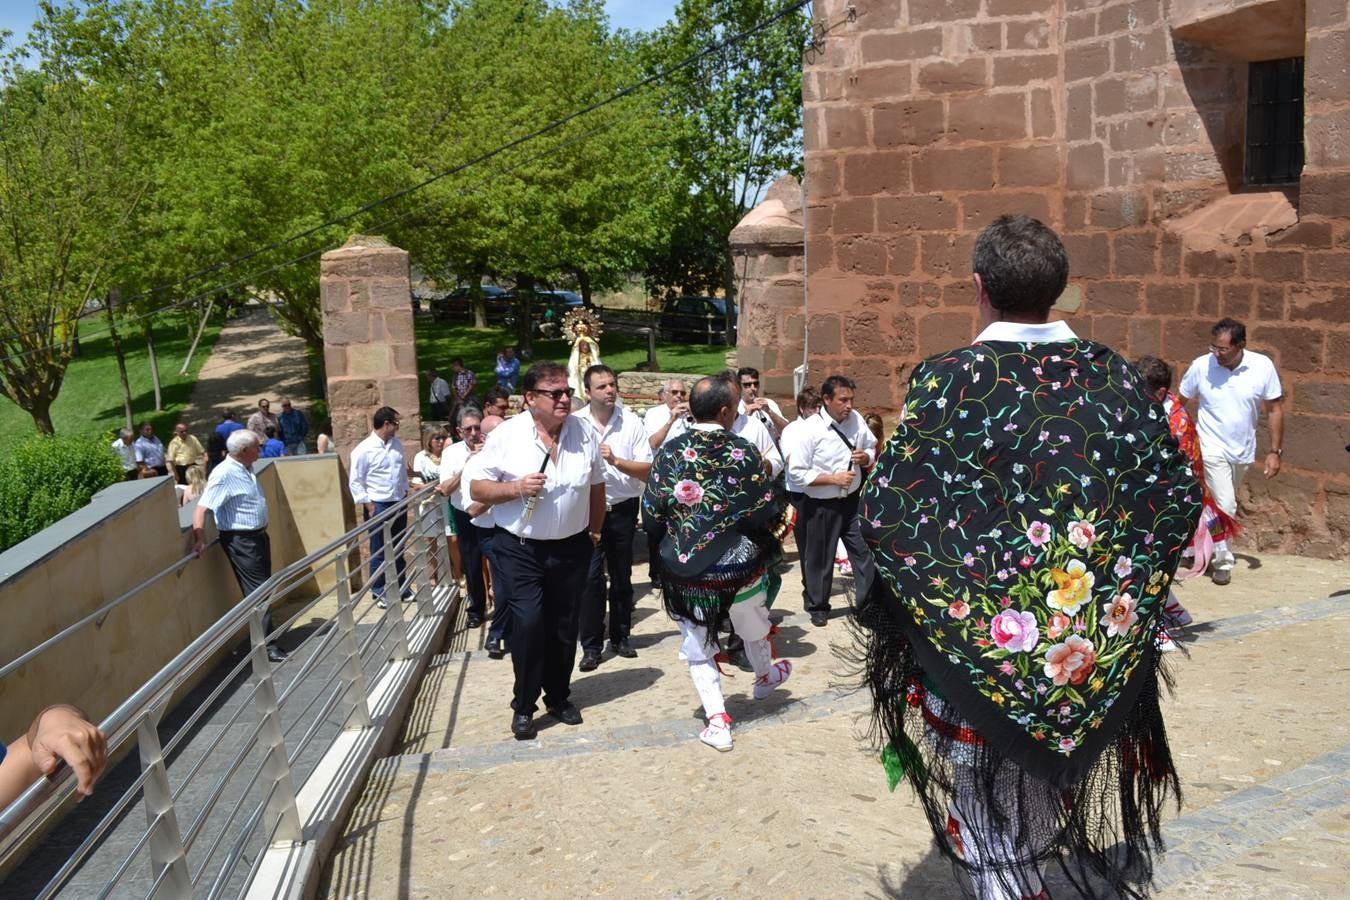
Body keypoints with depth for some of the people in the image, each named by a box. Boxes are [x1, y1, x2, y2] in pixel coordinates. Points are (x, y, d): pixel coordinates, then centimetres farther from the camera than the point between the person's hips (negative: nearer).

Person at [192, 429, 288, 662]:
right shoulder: (224, 474, -20)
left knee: (264, 589, 16)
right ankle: (266, 647, -5)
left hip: (258, 536, 9)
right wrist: (199, 542, -30)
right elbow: (202, 508, -26)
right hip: (241, 541, -9)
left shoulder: (246, 470, 9)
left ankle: (265, 636, 28)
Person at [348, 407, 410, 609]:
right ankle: (380, 593, 16)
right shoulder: (364, 450, -14)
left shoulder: (397, 444, 4)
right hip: (378, 506, -6)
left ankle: (401, 588, 28)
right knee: (379, 552, 5)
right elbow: (355, 482, -11)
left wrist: (405, 494, 13)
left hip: (399, 503, 6)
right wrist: (369, 506, -13)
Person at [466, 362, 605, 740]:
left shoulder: (583, 433, 0)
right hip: (520, 549, -3)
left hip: (571, 548, 3)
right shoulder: (506, 435, -10)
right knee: (528, 623, -10)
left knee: (564, 627, 12)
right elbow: (477, 488, -7)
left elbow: (597, 486, 12)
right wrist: (516, 488, -22)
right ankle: (523, 707, 7)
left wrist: (595, 531, 13)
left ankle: (559, 697, 31)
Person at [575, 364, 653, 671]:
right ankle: (591, 646, 6)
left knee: (622, 576, 12)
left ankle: (620, 637, 27)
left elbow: (647, 470, -6)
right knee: (590, 577, -3)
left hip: (622, 509, 2)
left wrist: (616, 460, -17)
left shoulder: (631, 423, -2)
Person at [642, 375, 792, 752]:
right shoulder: (744, 452, -12)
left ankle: (717, 721, 15)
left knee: (698, 646, 17)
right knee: (754, 629, 28)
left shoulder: (669, 452, -9)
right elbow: (769, 512, -7)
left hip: (686, 570, 0)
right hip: (740, 566, 0)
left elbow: (651, 518, -7)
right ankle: (765, 677, 55)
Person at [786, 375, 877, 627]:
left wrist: (866, 457, -12)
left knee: (863, 552, 10)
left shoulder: (856, 419, -4)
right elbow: (797, 474, -17)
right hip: (821, 506, -4)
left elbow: (872, 449, 11)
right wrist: (833, 478, -22)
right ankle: (817, 607, 31)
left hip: (852, 500, 4)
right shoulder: (810, 430, -18)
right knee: (819, 558, 11)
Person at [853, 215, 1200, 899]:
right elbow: (1180, 495, 3)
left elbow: (882, 515, -18)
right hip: (1097, 647, 5)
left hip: (984, 644, -4)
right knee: (1046, 809, 28)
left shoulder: (949, 379, -16)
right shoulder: (1112, 374, -3)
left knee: (996, 844, 13)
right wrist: (1125, 576, 16)